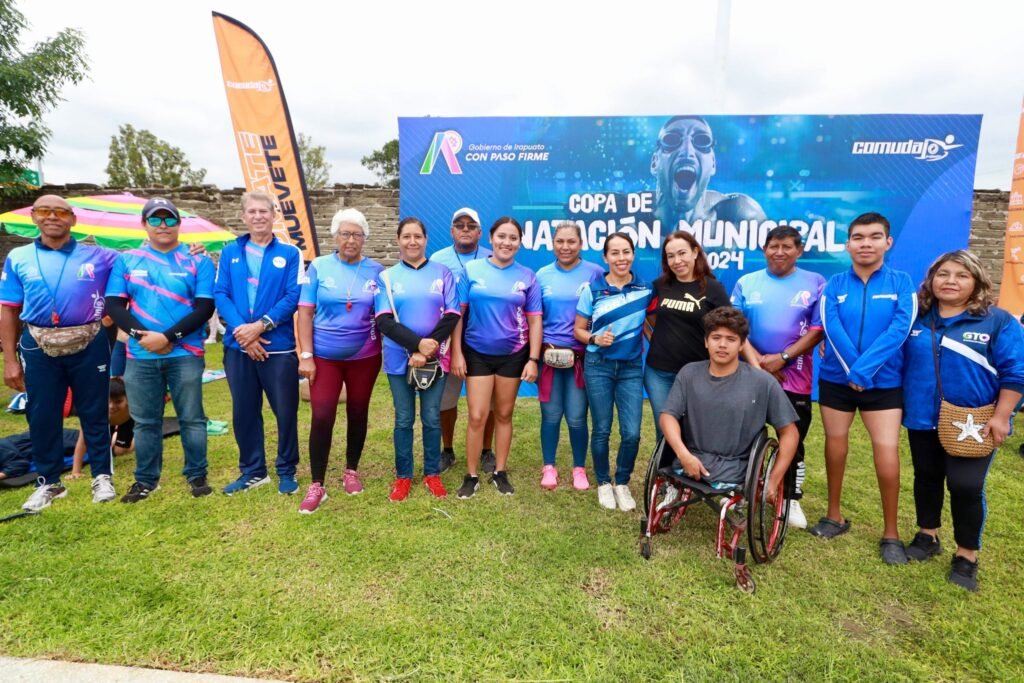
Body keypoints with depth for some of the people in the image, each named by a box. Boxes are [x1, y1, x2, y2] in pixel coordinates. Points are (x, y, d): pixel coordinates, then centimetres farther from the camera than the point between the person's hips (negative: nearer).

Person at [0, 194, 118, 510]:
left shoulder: (97, 256, 1)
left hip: (89, 345, -1)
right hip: (39, 347, 2)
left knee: (94, 413, 6)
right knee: (42, 416, 10)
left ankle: (102, 476, 19)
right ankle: (48, 482, 25)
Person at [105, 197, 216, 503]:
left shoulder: (198, 262, 3)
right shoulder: (126, 260, 10)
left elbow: (205, 307, -5)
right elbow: (113, 305, 5)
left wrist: (168, 337, -13)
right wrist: (141, 334, -11)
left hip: (185, 355, -2)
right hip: (140, 356, 2)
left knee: (191, 418, 4)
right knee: (145, 421, 11)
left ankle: (197, 476, 18)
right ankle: (146, 479, 25)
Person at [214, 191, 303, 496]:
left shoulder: (290, 253, 0)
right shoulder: (230, 253, 9)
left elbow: (293, 297, -8)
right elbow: (220, 295, 1)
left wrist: (261, 325, -17)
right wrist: (241, 329, -14)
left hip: (279, 347, -3)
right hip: (237, 346, 3)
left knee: (285, 411, 4)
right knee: (243, 412, 12)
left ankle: (286, 471, 22)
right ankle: (252, 470, 29)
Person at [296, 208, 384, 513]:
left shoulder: (376, 270, 0)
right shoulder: (318, 267, -3)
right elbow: (305, 313, -4)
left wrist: (387, 351, -2)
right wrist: (306, 355, -9)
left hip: (365, 357, 2)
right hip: (324, 357, -1)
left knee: (358, 414, 13)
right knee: (322, 418, -4)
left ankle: (351, 471, 32)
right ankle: (316, 486, 9)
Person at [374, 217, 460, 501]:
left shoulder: (442, 272, 3)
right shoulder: (387, 277, 4)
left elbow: (452, 315, -3)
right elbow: (383, 321, -5)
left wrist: (427, 350, -13)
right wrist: (417, 343, -19)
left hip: (434, 358, 0)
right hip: (400, 359, 0)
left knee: (432, 418, 7)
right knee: (404, 419, 8)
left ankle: (432, 474, 23)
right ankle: (403, 476, 22)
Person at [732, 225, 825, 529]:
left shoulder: (815, 284, 1)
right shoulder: (746, 283, 4)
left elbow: (818, 329, -5)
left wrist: (782, 358, -15)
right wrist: (756, 363, -12)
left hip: (794, 378, -1)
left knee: (793, 442, 10)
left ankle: (792, 500, 27)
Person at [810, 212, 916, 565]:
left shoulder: (901, 283, -2)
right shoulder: (834, 285, -1)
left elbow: (899, 330, -15)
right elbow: (831, 329, -12)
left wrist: (864, 369, -22)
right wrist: (852, 370, -21)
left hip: (885, 382, -1)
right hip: (836, 380, 2)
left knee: (887, 451, -5)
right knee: (835, 444, 11)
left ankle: (891, 533, 14)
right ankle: (835, 515, 29)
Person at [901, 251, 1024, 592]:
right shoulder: (916, 318, 2)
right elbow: (899, 361, 9)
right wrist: (898, 405, 4)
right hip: (923, 420, 3)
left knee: (966, 486, -3)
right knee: (926, 478, 15)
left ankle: (967, 555, 16)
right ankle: (927, 536, 33)